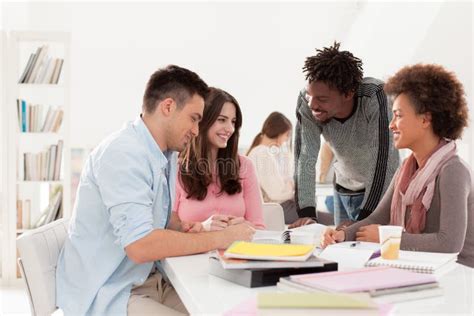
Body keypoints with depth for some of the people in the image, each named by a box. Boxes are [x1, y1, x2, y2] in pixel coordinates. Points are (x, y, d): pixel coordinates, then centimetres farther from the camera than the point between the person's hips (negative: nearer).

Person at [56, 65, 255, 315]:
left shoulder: (167, 155, 6)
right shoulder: (123, 154, -21)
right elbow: (140, 245, -29)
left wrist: (187, 229, -4)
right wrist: (220, 238, -21)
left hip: (150, 281, 8)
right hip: (106, 293, -8)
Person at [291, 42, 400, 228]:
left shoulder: (374, 96, -30)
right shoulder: (306, 102, -20)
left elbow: (383, 159, -32)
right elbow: (305, 158, -23)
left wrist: (362, 219, -35)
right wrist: (306, 213, -34)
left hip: (381, 191, -3)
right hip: (343, 191, 3)